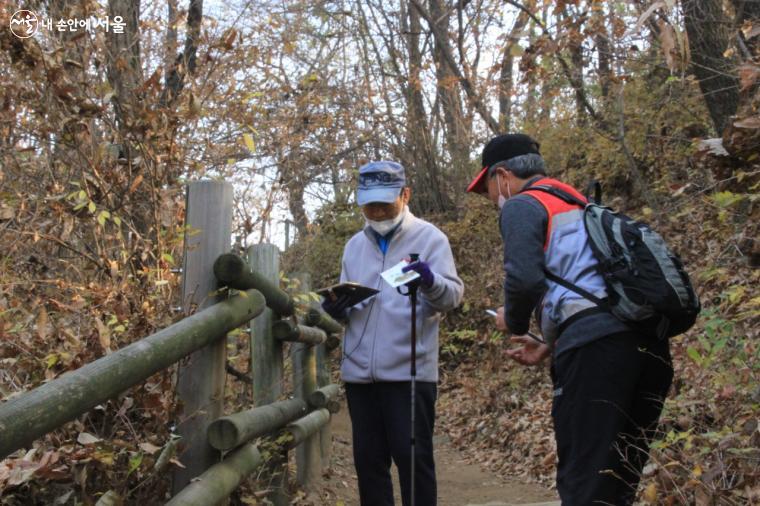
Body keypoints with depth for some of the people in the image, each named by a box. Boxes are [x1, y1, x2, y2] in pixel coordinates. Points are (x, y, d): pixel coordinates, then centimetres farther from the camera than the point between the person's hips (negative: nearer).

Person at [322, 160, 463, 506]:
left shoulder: (429, 237, 0)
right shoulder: (354, 245, 15)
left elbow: (453, 294, -11)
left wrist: (430, 281, -33)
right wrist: (334, 307, -5)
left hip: (409, 370, -5)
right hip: (359, 372, 5)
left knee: (412, 457, 1)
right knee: (368, 459, 13)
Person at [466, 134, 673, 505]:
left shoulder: (522, 205, 3)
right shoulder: (577, 204, 29)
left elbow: (524, 279, -14)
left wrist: (513, 322, 7)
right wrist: (549, 347, 26)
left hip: (596, 345, -9)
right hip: (647, 341, 9)